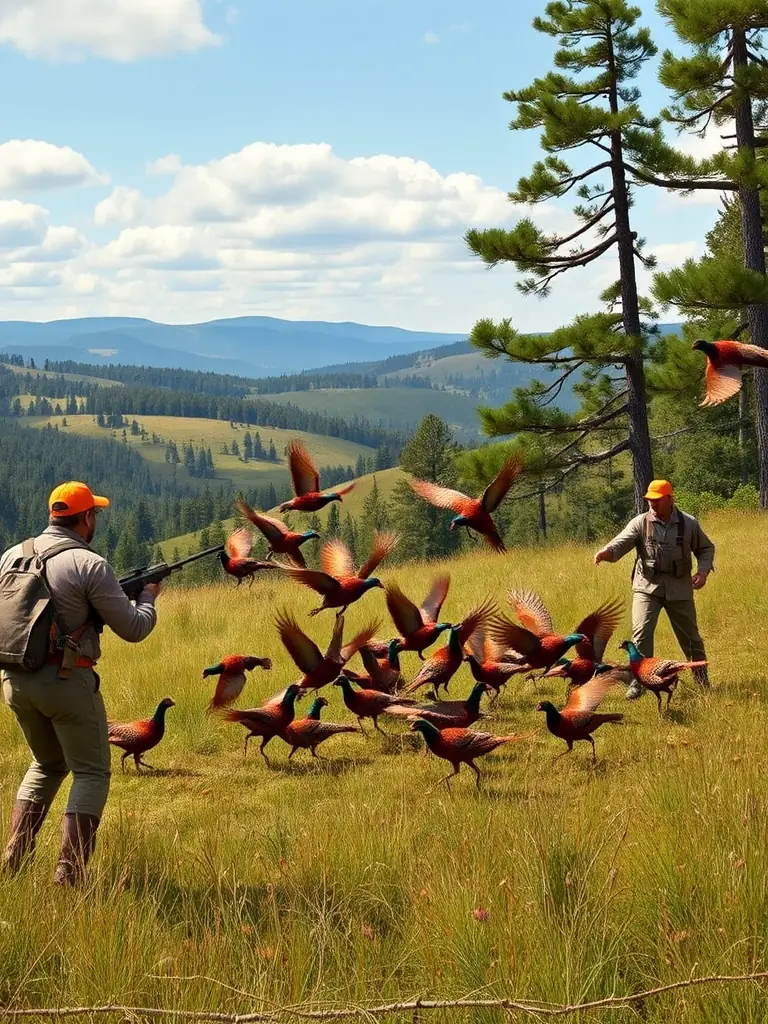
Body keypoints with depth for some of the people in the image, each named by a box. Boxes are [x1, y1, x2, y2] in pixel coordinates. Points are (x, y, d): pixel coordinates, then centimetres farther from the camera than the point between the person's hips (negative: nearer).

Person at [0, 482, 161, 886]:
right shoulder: (90, 564, -11)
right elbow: (133, 629, -8)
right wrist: (147, 596, 13)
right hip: (66, 680, -6)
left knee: (47, 765, 25)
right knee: (91, 773, 6)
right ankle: (68, 875, -4)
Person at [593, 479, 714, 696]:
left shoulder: (689, 523, -1)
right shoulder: (641, 523, -6)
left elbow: (706, 548, 12)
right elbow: (622, 542, -19)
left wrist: (703, 570, -7)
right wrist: (607, 551, -42)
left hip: (679, 588, 1)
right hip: (647, 586, -1)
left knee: (690, 635, 12)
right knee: (642, 632, -16)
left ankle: (702, 679, 33)